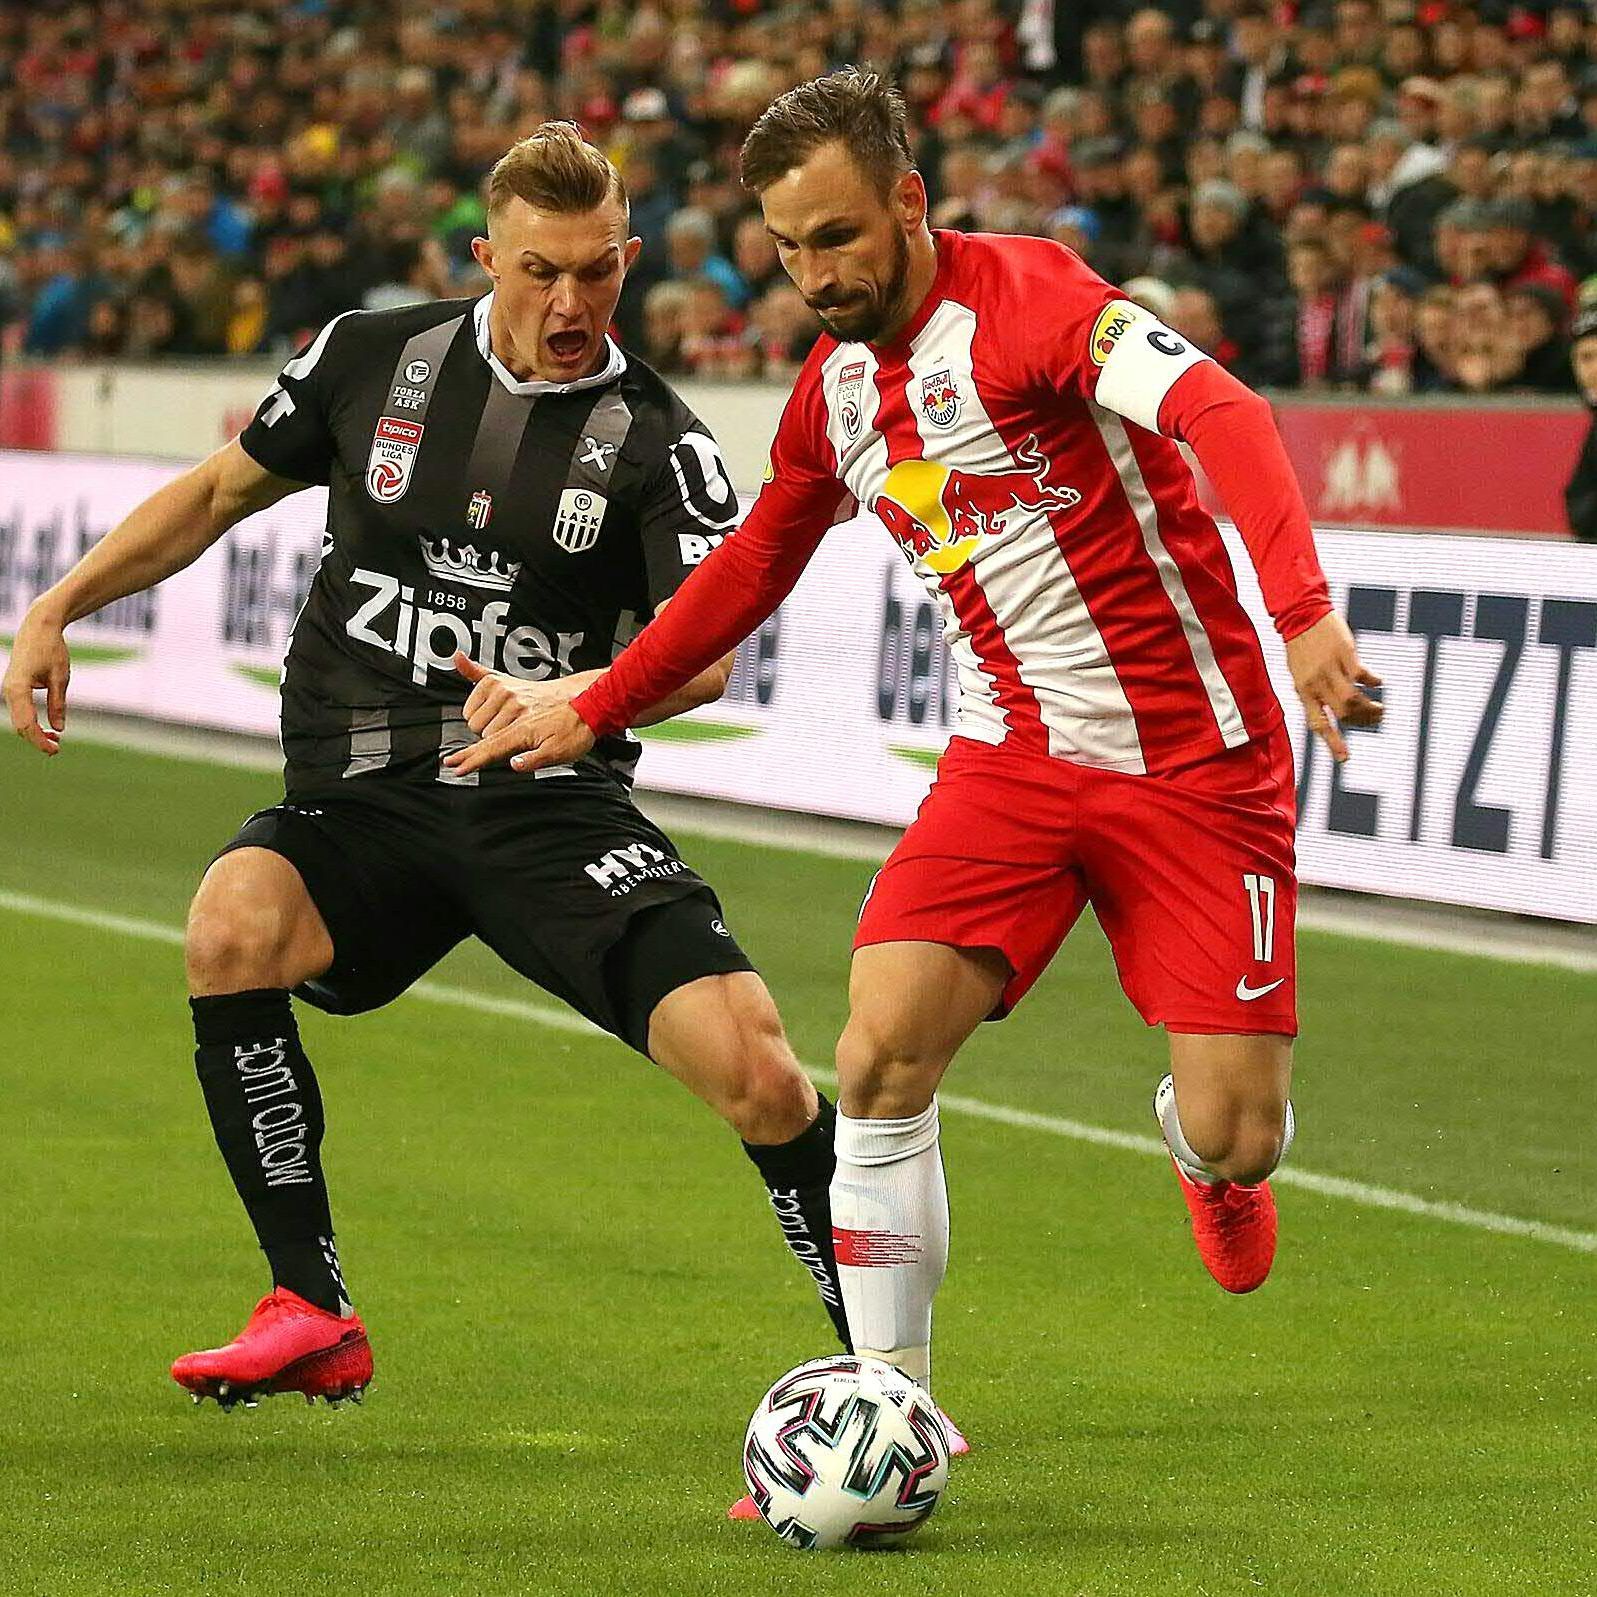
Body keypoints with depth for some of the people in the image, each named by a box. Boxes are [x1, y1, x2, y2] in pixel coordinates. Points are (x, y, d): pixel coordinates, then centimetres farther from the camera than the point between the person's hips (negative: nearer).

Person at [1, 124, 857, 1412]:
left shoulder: (658, 445, -1)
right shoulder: (375, 359, 4)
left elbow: (703, 652, -13)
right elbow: (221, 491, 18)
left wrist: (576, 694, -34)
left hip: (553, 806, -1)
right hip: (361, 798, 2)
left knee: (752, 1065, -20)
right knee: (232, 927, -31)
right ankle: (311, 1318, -20)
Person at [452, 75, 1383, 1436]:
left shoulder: (1025, 297, -17)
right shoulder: (835, 388, 6)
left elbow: (1218, 414, -32)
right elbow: (755, 563, 24)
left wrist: (1303, 613, -47)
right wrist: (593, 711, 28)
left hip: (1194, 760, -5)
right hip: (1013, 753, 5)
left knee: (1234, 1137, -9)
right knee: (882, 1057, -14)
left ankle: (1203, 1149, 31)